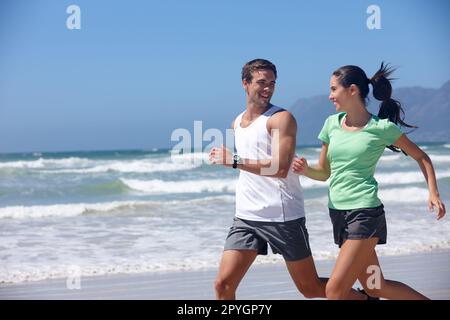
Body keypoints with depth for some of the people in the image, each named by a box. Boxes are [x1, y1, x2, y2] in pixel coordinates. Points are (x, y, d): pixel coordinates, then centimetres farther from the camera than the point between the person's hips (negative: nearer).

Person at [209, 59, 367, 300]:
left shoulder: (282, 118, -8)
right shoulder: (236, 123, 15)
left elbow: (280, 169, -20)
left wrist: (235, 160, -21)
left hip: (283, 217, -6)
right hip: (246, 217, 6)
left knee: (311, 288, 5)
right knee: (223, 284, -7)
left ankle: (366, 298, 29)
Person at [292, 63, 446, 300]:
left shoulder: (382, 128, -6)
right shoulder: (332, 123, 8)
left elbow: (421, 158, 7)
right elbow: (324, 172, 15)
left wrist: (433, 193, -4)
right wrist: (305, 169, -5)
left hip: (365, 212, -6)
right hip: (338, 213, 6)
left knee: (334, 290, -12)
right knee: (375, 288, 13)